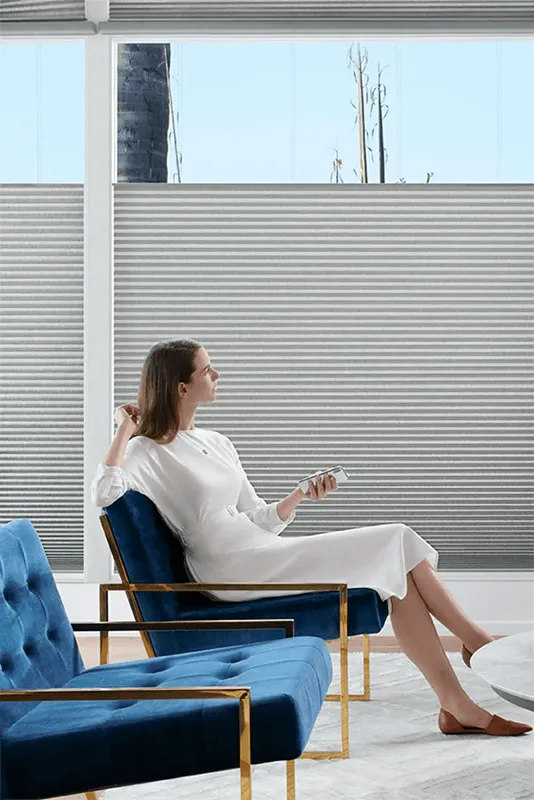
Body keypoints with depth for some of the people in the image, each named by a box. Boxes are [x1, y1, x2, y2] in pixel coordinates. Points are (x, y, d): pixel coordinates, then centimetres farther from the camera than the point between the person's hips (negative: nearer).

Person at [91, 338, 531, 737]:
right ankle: (481, 644, 2)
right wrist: (125, 431, -14)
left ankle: (458, 705, -10)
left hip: (263, 552, 8)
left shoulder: (217, 442, 20)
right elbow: (104, 493, -23)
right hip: (233, 571, -8)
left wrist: (299, 497, 2)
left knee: (400, 575, -11)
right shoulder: (147, 452, -2)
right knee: (397, 543, -12)